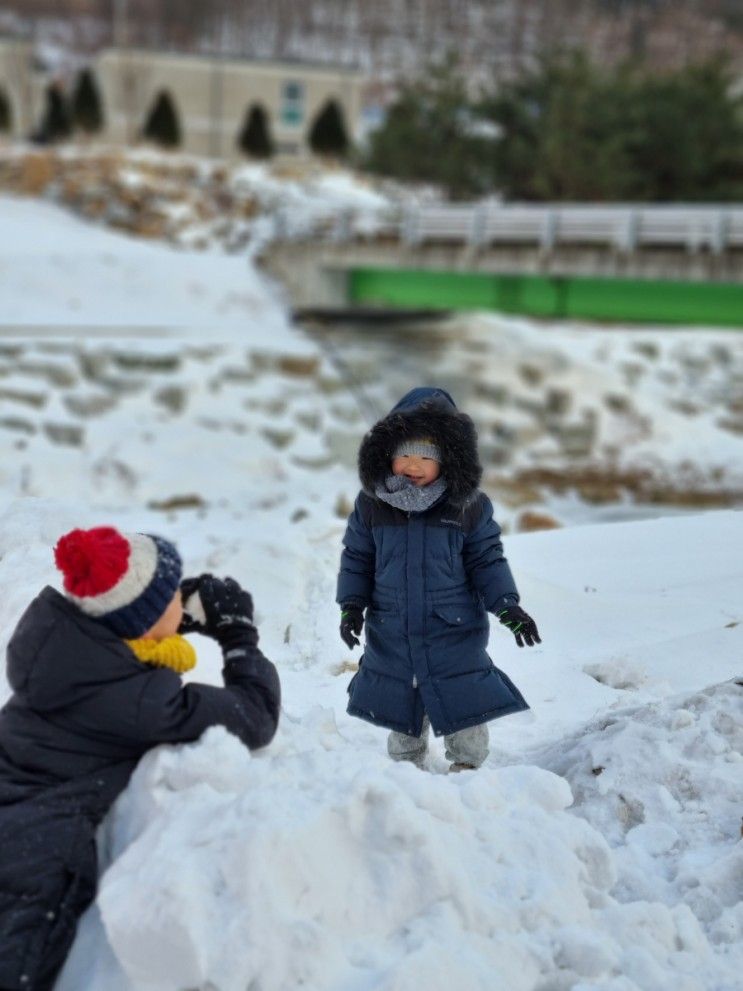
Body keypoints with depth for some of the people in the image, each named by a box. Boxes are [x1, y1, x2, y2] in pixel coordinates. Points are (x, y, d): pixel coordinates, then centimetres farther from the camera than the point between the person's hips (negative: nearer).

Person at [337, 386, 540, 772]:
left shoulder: (468, 505, -9)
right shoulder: (371, 503, -5)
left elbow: (487, 560, -2)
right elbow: (356, 557, 4)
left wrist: (507, 606, -11)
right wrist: (351, 604, -5)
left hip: (455, 631, -2)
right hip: (391, 634, 2)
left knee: (465, 711, 4)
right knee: (402, 715, 16)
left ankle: (467, 769, 24)